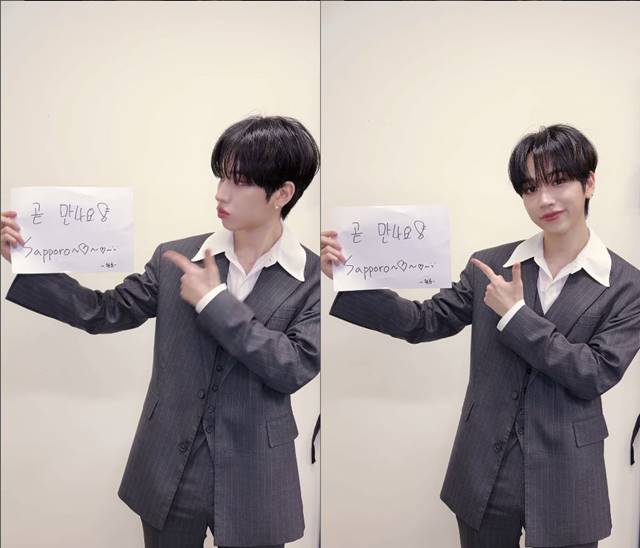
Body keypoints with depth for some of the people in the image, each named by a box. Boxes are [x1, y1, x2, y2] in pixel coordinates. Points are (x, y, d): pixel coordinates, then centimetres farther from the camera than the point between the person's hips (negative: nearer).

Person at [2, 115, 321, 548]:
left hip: (253, 484, -2)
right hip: (169, 477, 3)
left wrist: (215, 300, -18)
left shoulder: (313, 276, -9)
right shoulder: (176, 259, -1)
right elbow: (105, 313, 0)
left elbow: (294, 369, -19)